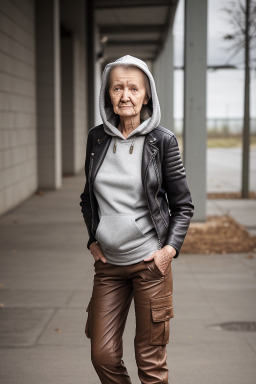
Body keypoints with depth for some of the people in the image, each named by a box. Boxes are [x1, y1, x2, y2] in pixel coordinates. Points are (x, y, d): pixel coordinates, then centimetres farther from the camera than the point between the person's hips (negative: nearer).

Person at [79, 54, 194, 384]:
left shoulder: (162, 140, -6)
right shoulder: (97, 138, 4)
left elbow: (183, 204, 1)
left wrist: (170, 249, -10)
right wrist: (93, 240, 6)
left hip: (150, 261, -3)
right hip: (108, 263, 3)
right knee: (103, 356, 7)